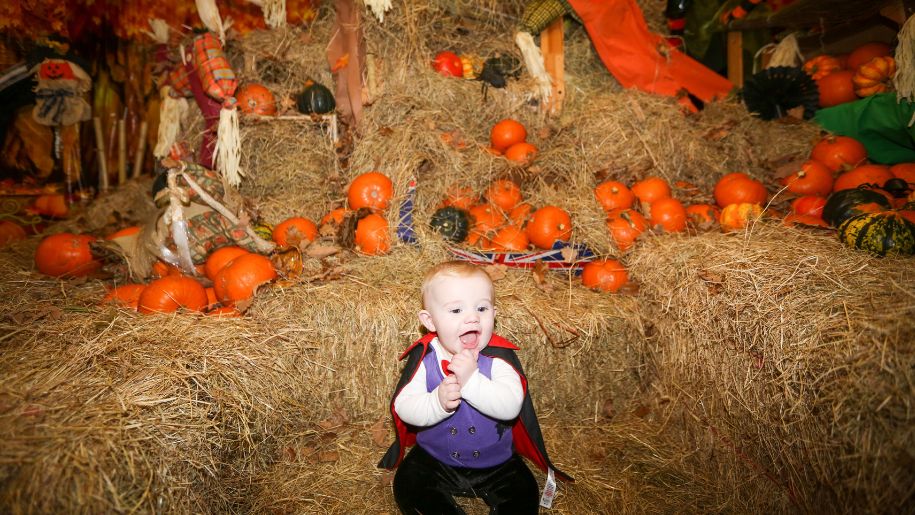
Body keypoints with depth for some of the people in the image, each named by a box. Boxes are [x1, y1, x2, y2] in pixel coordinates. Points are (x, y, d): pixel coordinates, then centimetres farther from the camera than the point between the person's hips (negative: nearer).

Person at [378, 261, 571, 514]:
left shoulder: (499, 358, -19)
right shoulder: (424, 358, -14)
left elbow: (511, 406, -32)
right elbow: (403, 408, -20)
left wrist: (471, 380, -44)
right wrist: (438, 402, -39)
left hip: (496, 461, -1)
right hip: (434, 459, 2)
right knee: (407, 485, -12)